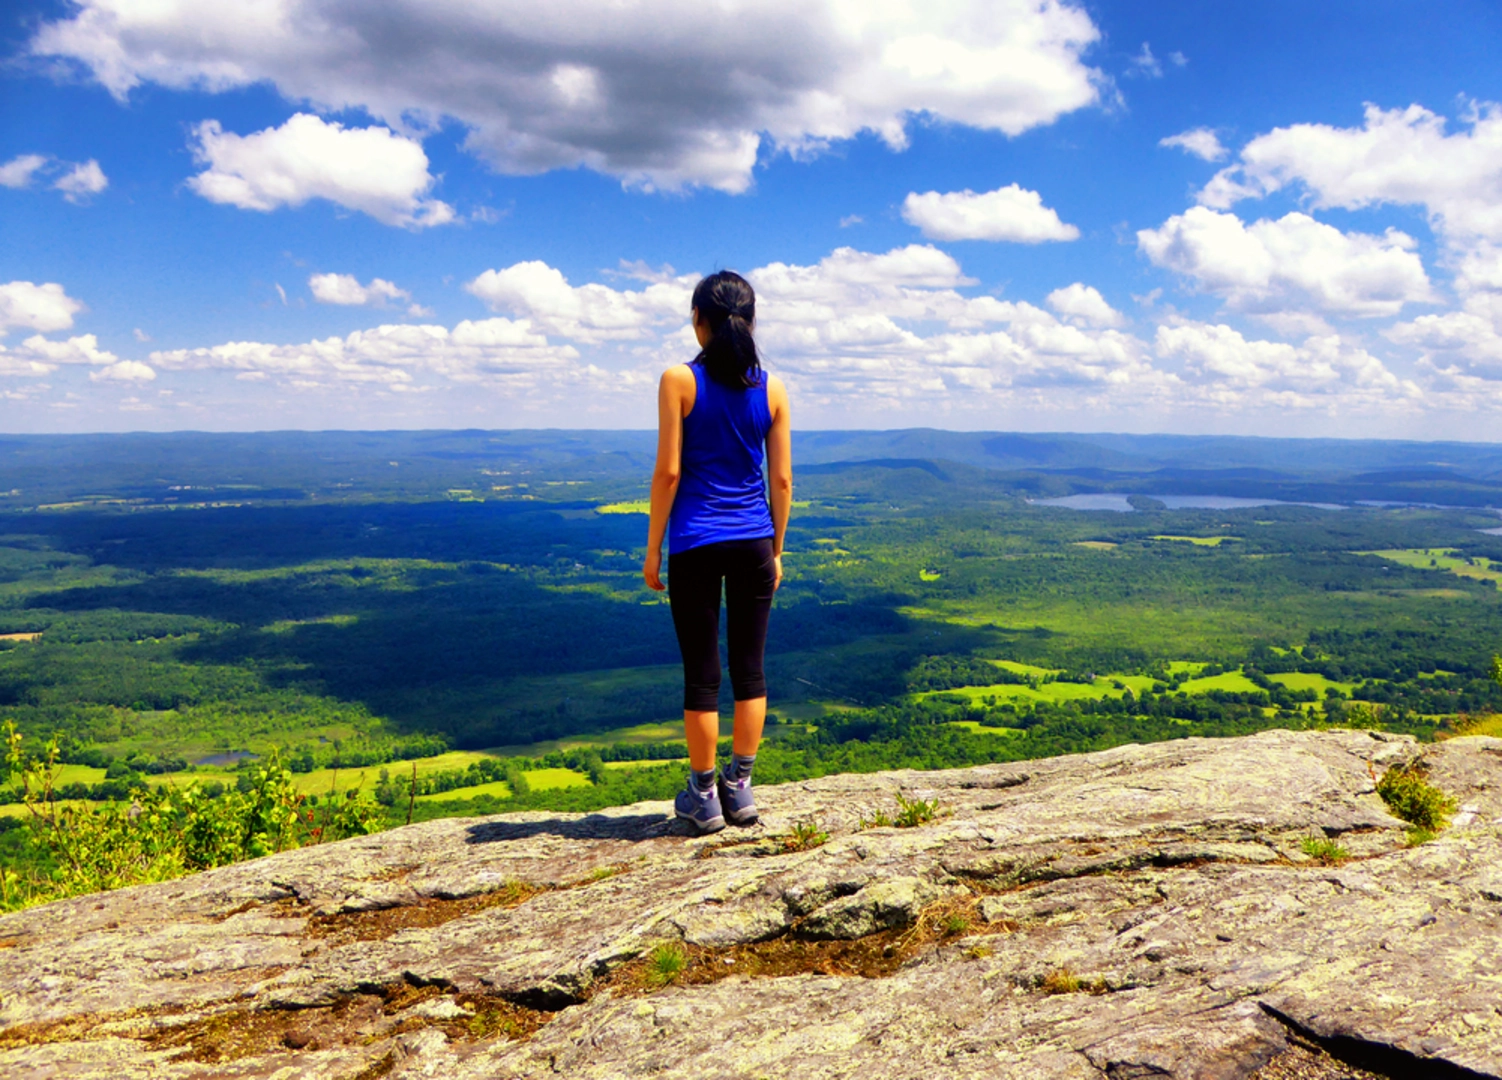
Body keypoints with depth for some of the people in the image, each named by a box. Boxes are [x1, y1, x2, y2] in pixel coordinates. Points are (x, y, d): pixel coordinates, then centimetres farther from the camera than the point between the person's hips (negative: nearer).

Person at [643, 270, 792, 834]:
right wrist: (776, 550, 14)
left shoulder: (679, 381, -6)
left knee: (701, 673, 5)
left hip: (696, 543, -3)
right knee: (750, 669, 11)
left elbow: (668, 472, -9)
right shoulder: (771, 387, 3)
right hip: (753, 543, 3)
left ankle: (703, 798, 14)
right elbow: (782, 479, 4)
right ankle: (739, 788, 20)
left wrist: (653, 550, -1)